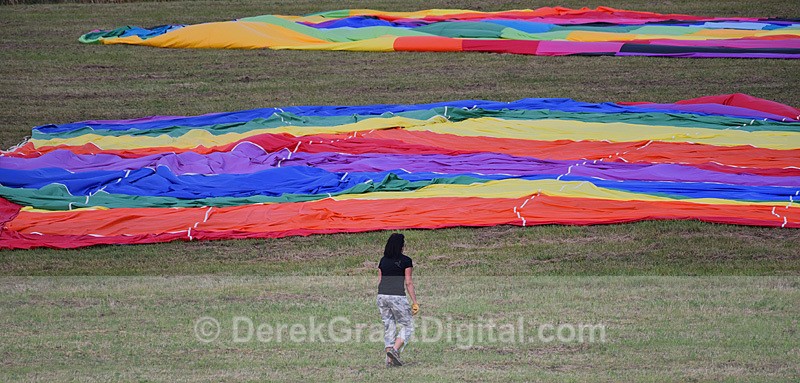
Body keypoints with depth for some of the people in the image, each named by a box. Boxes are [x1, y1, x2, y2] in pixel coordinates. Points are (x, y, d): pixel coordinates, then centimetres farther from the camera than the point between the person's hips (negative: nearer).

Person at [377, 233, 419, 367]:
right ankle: (395, 350, -12)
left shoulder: (383, 260, 12)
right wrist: (415, 302, -2)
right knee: (408, 326, 7)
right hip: (397, 296, -6)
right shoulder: (406, 261, -4)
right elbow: (408, 282, -6)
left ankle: (389, 359, 7)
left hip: (382, 296, 6)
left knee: (388, 327, 11)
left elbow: (379, 281, 14)